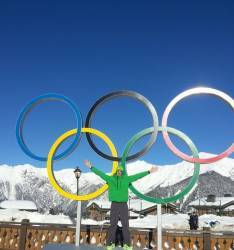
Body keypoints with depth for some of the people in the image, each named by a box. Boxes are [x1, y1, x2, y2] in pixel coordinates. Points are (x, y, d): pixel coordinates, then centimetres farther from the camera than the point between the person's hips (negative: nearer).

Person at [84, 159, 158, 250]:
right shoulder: (110, 178, 3)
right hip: (114, 205, -1)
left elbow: (138, 175, 7)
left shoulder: (126, 179, 5)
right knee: (113, 225, 3)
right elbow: (100, 173, 6)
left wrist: (149, 171, 7)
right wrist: (91, 167, 7)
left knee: (125, 225, 5)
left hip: (124, 205, 1)